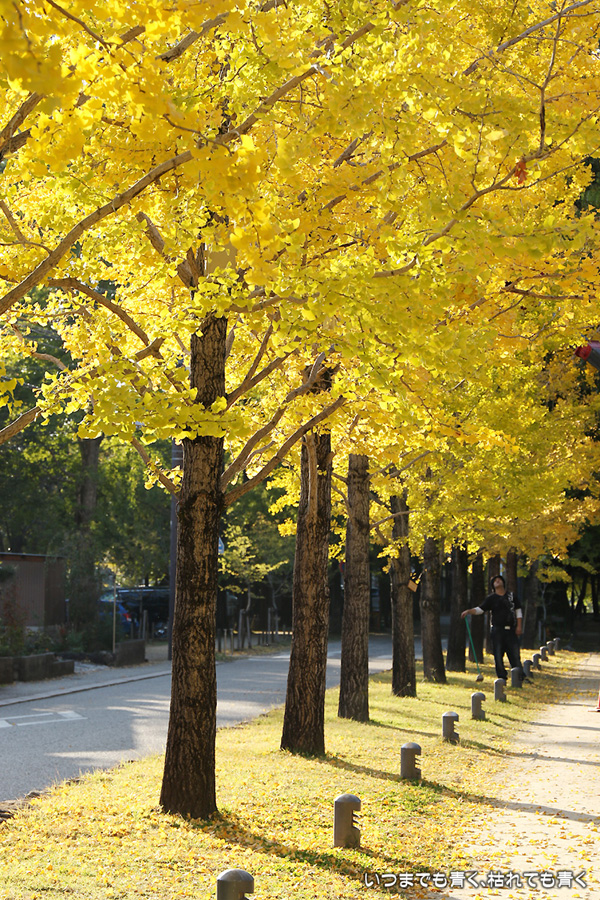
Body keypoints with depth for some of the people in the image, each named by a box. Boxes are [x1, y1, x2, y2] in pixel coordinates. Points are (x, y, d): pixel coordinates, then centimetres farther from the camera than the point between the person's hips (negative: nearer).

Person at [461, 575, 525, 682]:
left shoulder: (512, 596, 12)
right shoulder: (491, 598, 7)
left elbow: (518, 610, 14)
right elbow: (480, 609, 1)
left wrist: (519, 626, 5)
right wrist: (468, 611, -16)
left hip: (511, 629, 1)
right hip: (497, 630, -1)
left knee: (515, 653, -2)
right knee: (498, 655, -3)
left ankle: (520, 677, 3)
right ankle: (502, 677, 5)